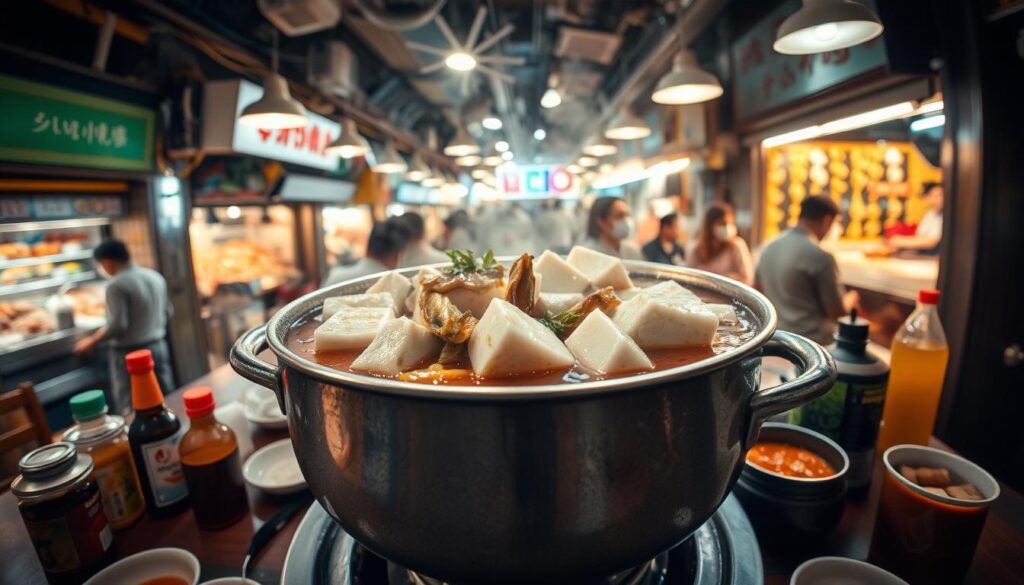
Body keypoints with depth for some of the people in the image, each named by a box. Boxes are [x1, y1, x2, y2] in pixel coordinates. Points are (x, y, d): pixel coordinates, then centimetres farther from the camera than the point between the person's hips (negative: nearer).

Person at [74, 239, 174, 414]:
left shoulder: (116, 285, -15)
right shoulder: (156, 277, 5)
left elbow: (118, 325, -19)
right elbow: (167, 312, 13)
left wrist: (91, 341, -5)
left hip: (129, 353, -7)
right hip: (158, 346, 7)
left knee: (131, 409, 2)